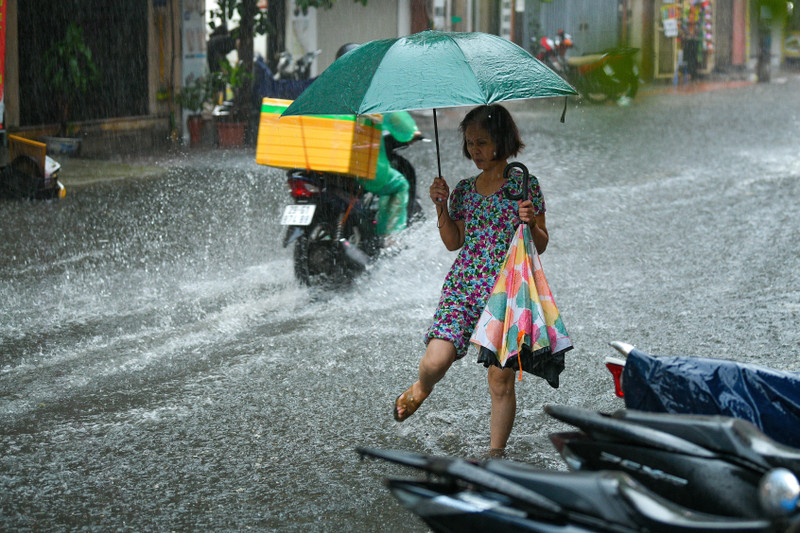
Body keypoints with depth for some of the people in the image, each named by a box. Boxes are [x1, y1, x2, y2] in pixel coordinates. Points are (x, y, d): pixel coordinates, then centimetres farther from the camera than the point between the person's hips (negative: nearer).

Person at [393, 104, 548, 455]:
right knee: (436, 362, -15)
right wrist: (441, 206, 2)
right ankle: (421, 388, 21)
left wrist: (530, 223, -19)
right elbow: (453, 242, 14)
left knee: (501, 380, -2)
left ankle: (495, 455, 11)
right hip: (462, 283, 3)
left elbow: (540, 246, 1)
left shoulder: (525, 186, 0)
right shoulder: (464, 190, 10)